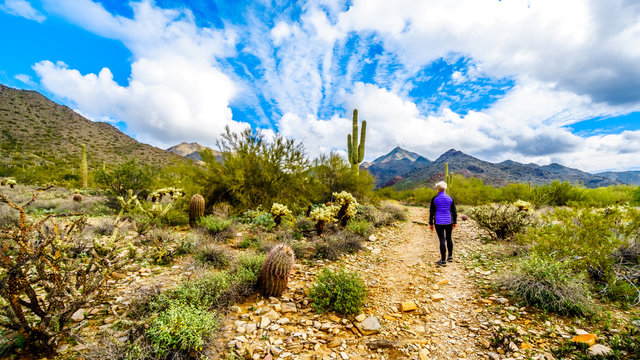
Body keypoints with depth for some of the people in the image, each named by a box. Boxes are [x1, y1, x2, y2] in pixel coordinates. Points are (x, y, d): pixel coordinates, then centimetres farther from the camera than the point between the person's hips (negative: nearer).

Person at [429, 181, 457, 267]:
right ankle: (450, 257, 28)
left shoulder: (434, 199, -6)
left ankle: (443, 261, 4)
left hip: (439, 222, -3)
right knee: (449, 238, 20)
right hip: (449, 221, 3)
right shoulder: (450, 198, 0)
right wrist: (455, 222, 12)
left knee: (442, 240, -1)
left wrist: (431, 223, 3)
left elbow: (431, 212, -5)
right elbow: (454, 211, 3)